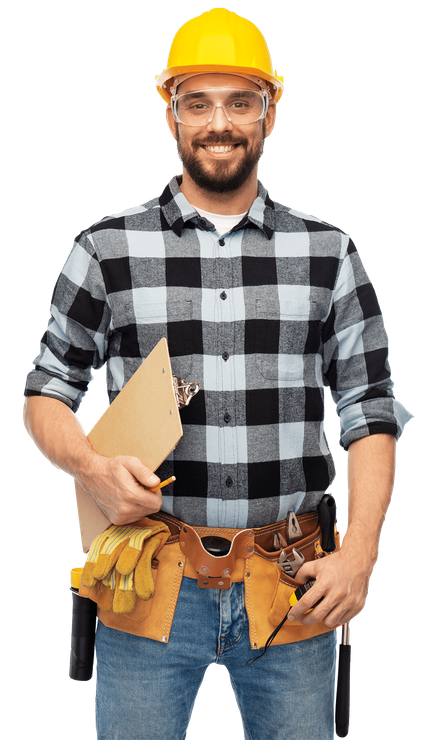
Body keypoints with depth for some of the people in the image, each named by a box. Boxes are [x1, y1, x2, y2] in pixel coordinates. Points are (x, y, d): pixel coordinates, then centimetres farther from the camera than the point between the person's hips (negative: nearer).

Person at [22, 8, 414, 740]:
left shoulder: (328, 253, 5)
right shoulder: (107, 249, 2)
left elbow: (371, 412, 5)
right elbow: (45, 395, 7)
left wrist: (360, 552, -6)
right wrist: (92, 468, -13)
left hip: (291, 587, 1)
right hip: (151, 583, -1)